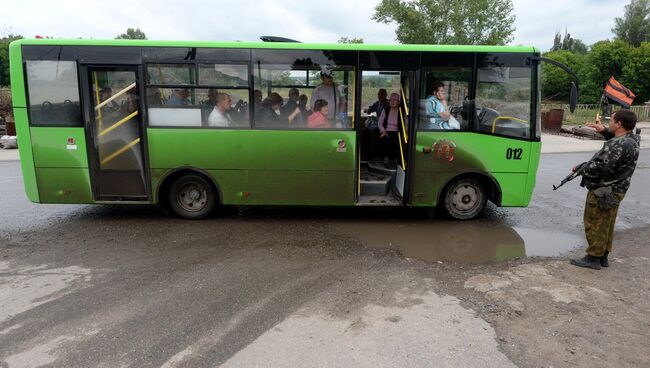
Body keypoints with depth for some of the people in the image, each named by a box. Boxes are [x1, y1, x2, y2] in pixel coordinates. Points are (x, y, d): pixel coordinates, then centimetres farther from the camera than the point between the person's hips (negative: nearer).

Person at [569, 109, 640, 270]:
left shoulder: (621, 146, -25)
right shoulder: (632, 139, 7)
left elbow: (602, 167, -29)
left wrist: (582, 168, -13)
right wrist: (604, 131, 17)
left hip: (602, 192, -10)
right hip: (614, 190, 10)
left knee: (595, 224, 0)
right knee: (606, 225, 18)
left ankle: (593, 258, 9)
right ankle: (603, 256, 28)